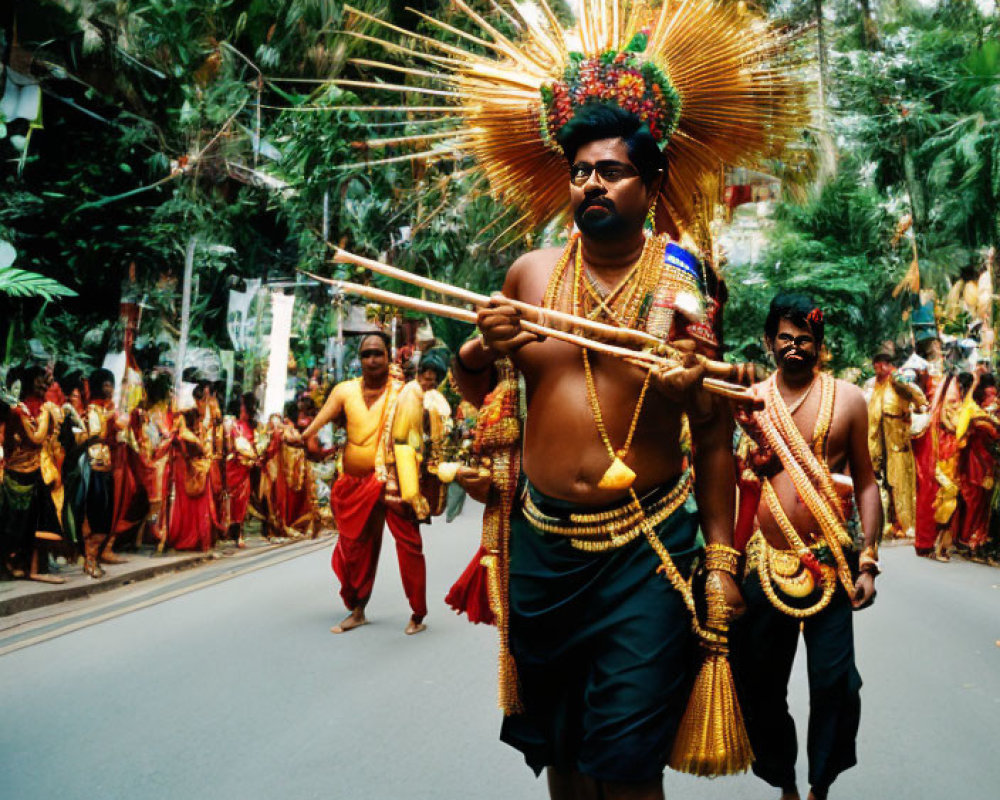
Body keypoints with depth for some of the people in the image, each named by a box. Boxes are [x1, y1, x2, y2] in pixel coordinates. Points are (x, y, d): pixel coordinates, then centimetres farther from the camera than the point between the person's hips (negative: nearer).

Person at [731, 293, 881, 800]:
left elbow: (866, 483, 6)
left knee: (835, 683, -2)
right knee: (760, 687, 9)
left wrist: (868, 563, -1)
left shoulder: (847, 399, 3)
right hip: (764, 564, 2)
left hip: (830, 563, -1)